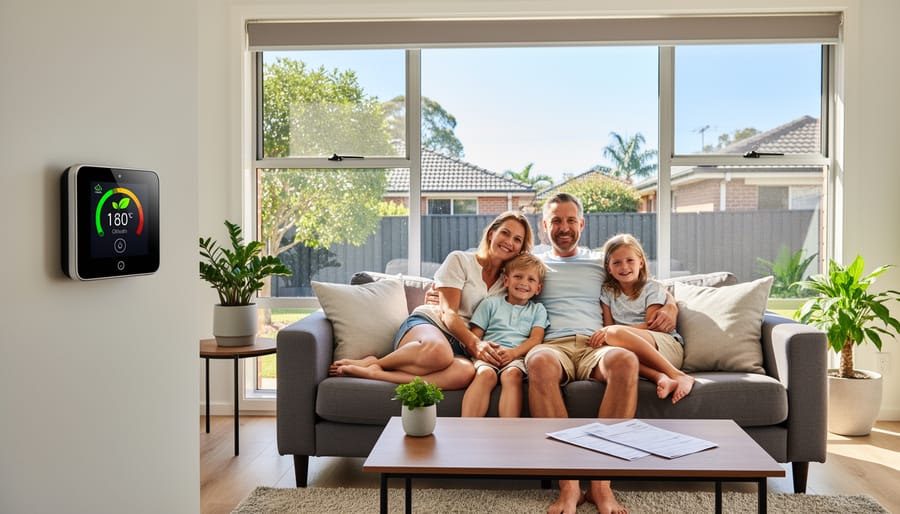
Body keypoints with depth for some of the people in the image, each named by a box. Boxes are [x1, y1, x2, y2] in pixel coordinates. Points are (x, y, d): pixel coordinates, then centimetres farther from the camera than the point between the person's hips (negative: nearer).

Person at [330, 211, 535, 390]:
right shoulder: (459, 260, 5)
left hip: (459, 346, 3)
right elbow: (448, 313, -6)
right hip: (424, 324, -3)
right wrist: (474, 342, -22)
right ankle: (374, 362, -17)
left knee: (466, 371, -39)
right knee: (438, 350, -44)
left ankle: (372, 373, -32)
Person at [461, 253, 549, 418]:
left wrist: (513, 352, -12)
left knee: (512, 374, -36)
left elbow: (535, 339, 8)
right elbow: (475, 335, 14)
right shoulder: (491, 303, 23)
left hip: (517, 356, 0)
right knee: (486, 374, -35)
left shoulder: (537, 310, 25)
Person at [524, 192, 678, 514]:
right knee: (539, 362, -40)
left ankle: (601, 482, -32)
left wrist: (670, 308, 8)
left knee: (625, 360, -37)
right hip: (553, 345, -1)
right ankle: (569, 485, -37)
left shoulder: (602, 263, 28)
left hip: (595, 346, 1)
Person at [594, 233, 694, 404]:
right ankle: (659, 377, -45)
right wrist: (603, 334, -20)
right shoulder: (608, 292, 18)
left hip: (667, 345, -3)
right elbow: (607, 326, 7)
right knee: (606, 350, -32)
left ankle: (677, 375, -33)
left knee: (616, 333, -34)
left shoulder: (653, 288, 6)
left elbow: (651, 325, -6)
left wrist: (610, 331, -20)